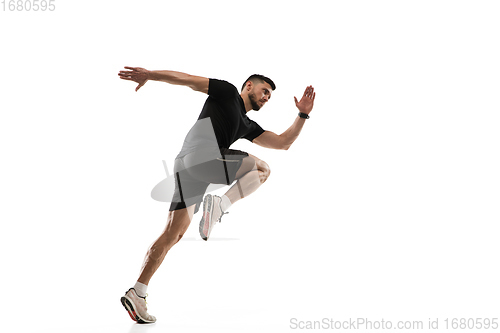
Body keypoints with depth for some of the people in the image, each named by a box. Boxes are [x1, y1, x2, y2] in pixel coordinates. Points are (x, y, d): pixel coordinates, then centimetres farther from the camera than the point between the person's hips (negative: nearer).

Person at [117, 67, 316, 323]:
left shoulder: (247, 126, 34)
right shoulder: (227, 92, 14)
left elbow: (282, 142, 34)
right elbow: (189, 80, 6)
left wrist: (303, 115, 28)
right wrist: (149, 74, -3)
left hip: (185, 167, 8)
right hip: (203, 155, -8)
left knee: (172, 235, 4)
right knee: (262, 169, 5)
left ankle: (136, 294, 0)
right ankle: (220, 205, -19)